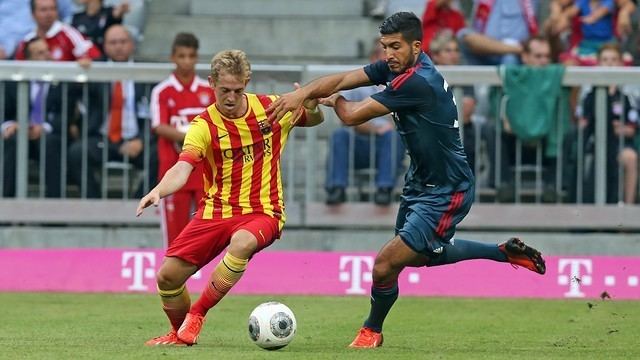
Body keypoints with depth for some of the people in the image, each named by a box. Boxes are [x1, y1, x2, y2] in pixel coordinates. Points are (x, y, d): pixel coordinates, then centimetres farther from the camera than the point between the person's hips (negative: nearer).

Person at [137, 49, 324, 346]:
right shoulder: (204, 126, -8)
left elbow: (315, 120, 18)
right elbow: (182, 169, -22)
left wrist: (312, 106, -8)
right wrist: (158, 190, -44)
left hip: (262, 212, -1)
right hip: (216, 210, 1)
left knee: (242, 243, -37)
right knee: (168, 275, -7)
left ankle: (195, 316, -20)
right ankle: (179, 334, 25)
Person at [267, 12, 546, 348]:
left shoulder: (417, 82, -30)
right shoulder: (397, 67, -3)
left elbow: (352, 116, -25)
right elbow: (342, 80, -5)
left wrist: (336, 100, -3)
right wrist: (301, 93, -23)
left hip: (445, 192, -11)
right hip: (421, 182, 11)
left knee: (385, 265, -9)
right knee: (419, 254, 28)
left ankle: (371, 331, 19)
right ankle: (505, 251, 40)